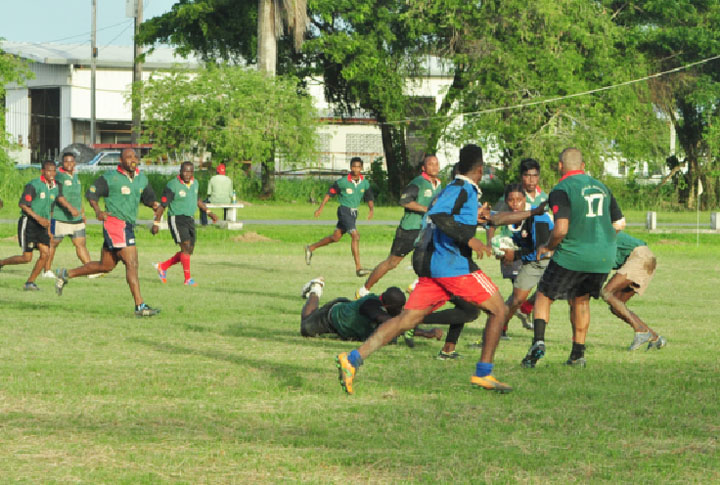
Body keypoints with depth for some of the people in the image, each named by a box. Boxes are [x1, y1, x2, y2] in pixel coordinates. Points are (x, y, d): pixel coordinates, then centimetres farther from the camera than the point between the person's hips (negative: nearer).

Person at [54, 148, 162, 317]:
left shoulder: (141, 178, 12)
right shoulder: (111, 177, -8)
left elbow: (148, 197, 21)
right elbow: (91, 193, -5)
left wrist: (154, 204, 0)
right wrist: (98, 210, -22)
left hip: (128, 226, 9)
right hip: (114, 222, -9)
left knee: (105, 266, 16)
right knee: (132, 263, -15)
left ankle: (66, 274, 31)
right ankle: (140, 306, -16)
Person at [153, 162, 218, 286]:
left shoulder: (194, 183, 8)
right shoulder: (172, 186, -14)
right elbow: (162, 205, -11)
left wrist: (209, 212, 19)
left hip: (190, 220, 8)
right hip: (177, 219, -8)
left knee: (189, 251, 7)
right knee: (186, 247, -17)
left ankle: (162, 267, 24)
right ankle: (188, 279, -12)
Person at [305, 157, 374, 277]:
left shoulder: (365, 183, 3)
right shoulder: (343, 182, -11)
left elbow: (369, 199, 8)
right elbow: (329, 193, -3)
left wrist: (371, 210, -12)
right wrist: (321, 208, -9)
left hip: (354, 213, 7)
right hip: (344, 210, -7)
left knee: (336, 237, 14)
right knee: (355, 236, -18)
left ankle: (311, 248, 33)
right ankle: (358, 268, -18)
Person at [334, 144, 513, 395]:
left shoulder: (455, 189, 21)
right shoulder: (462, 190, -7)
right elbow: (438, 215, -23)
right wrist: (469, 239, -29)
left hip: (432, 266, 9)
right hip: (454, 266, -9)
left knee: (407, 319, 2)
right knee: (498, 310, 2)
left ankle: (354, 359, -10)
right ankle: (483, 373, 2)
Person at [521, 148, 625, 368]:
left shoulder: (561, 190, -8)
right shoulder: (601, 187, 13)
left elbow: (561, 229, -19)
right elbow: (619, 223, 16)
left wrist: (547, 247, -1)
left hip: (572, 256, -5)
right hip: (604, 256, 5)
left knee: (543, 297, 10)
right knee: (581, 300, 23)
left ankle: (539, 341, -10)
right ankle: (578, 354, 20)